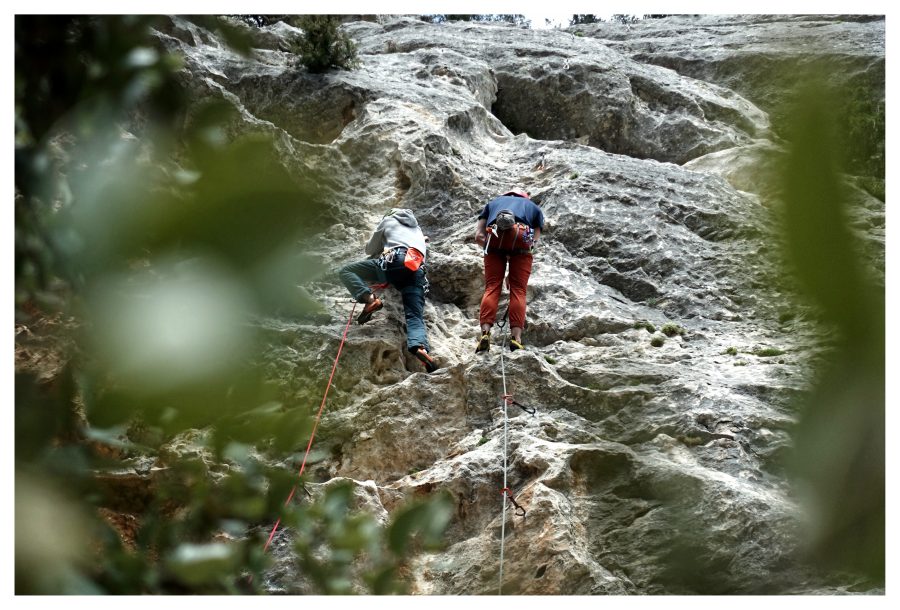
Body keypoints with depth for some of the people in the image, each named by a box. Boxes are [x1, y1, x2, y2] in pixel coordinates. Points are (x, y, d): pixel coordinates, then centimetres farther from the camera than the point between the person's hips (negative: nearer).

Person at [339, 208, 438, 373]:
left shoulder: (388, 220, 29)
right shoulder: (417, 229, 42)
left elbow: (370, 250, 35)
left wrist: (380, 252, 59)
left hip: (396, 261, -4)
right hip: (417, 271, 4)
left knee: (345, 271, 4)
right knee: (415, 316, -6)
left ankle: (369, 299, -22)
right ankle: (420, 346, -39)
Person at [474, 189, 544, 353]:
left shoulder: (493, 203, 37)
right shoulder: (533, 207, 37)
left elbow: (478, 236, 22)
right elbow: (535, 241, 23)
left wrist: (492, 247, 31)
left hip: (495, 235, 1)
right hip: (521, 236, -1)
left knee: (491, 288, -1)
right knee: (518, 290, 0)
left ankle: (485, 333, -17)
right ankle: (516, 338, -13)